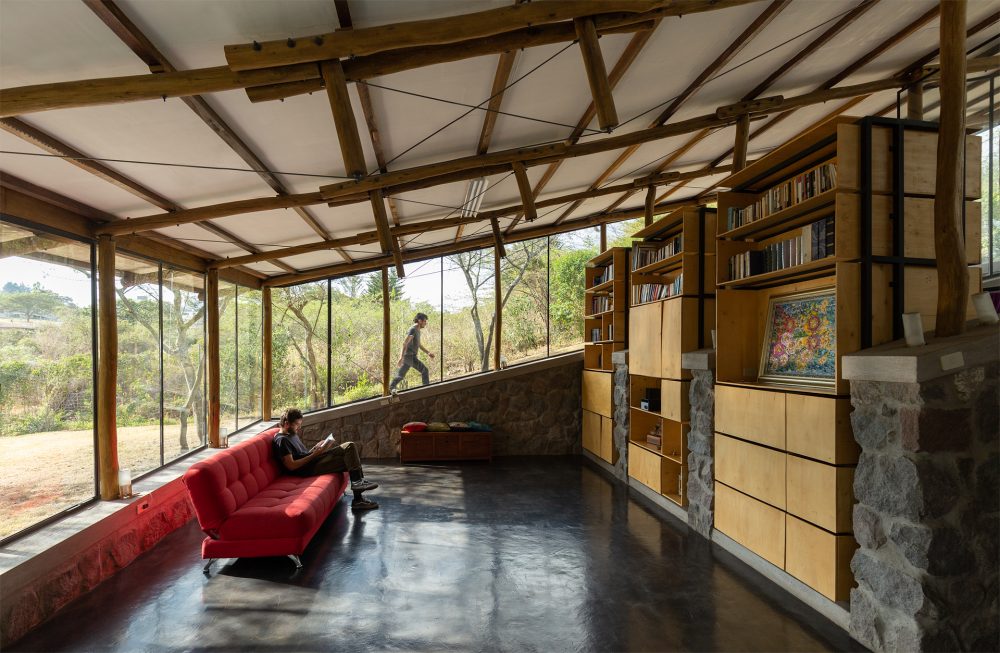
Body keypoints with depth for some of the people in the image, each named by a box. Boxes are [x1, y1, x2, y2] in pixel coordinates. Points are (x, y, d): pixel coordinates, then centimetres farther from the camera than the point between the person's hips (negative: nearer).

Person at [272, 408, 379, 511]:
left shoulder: (293, 434, 18)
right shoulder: (281, 440, -13)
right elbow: (291, 466, -21)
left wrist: (315, 448, 4)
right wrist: (314, 455, -18)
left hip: (314, 459, 10)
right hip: (308, 469, -10)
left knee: (350, 446, -3)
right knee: (349, 460, -16)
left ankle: (358, 482, -11)